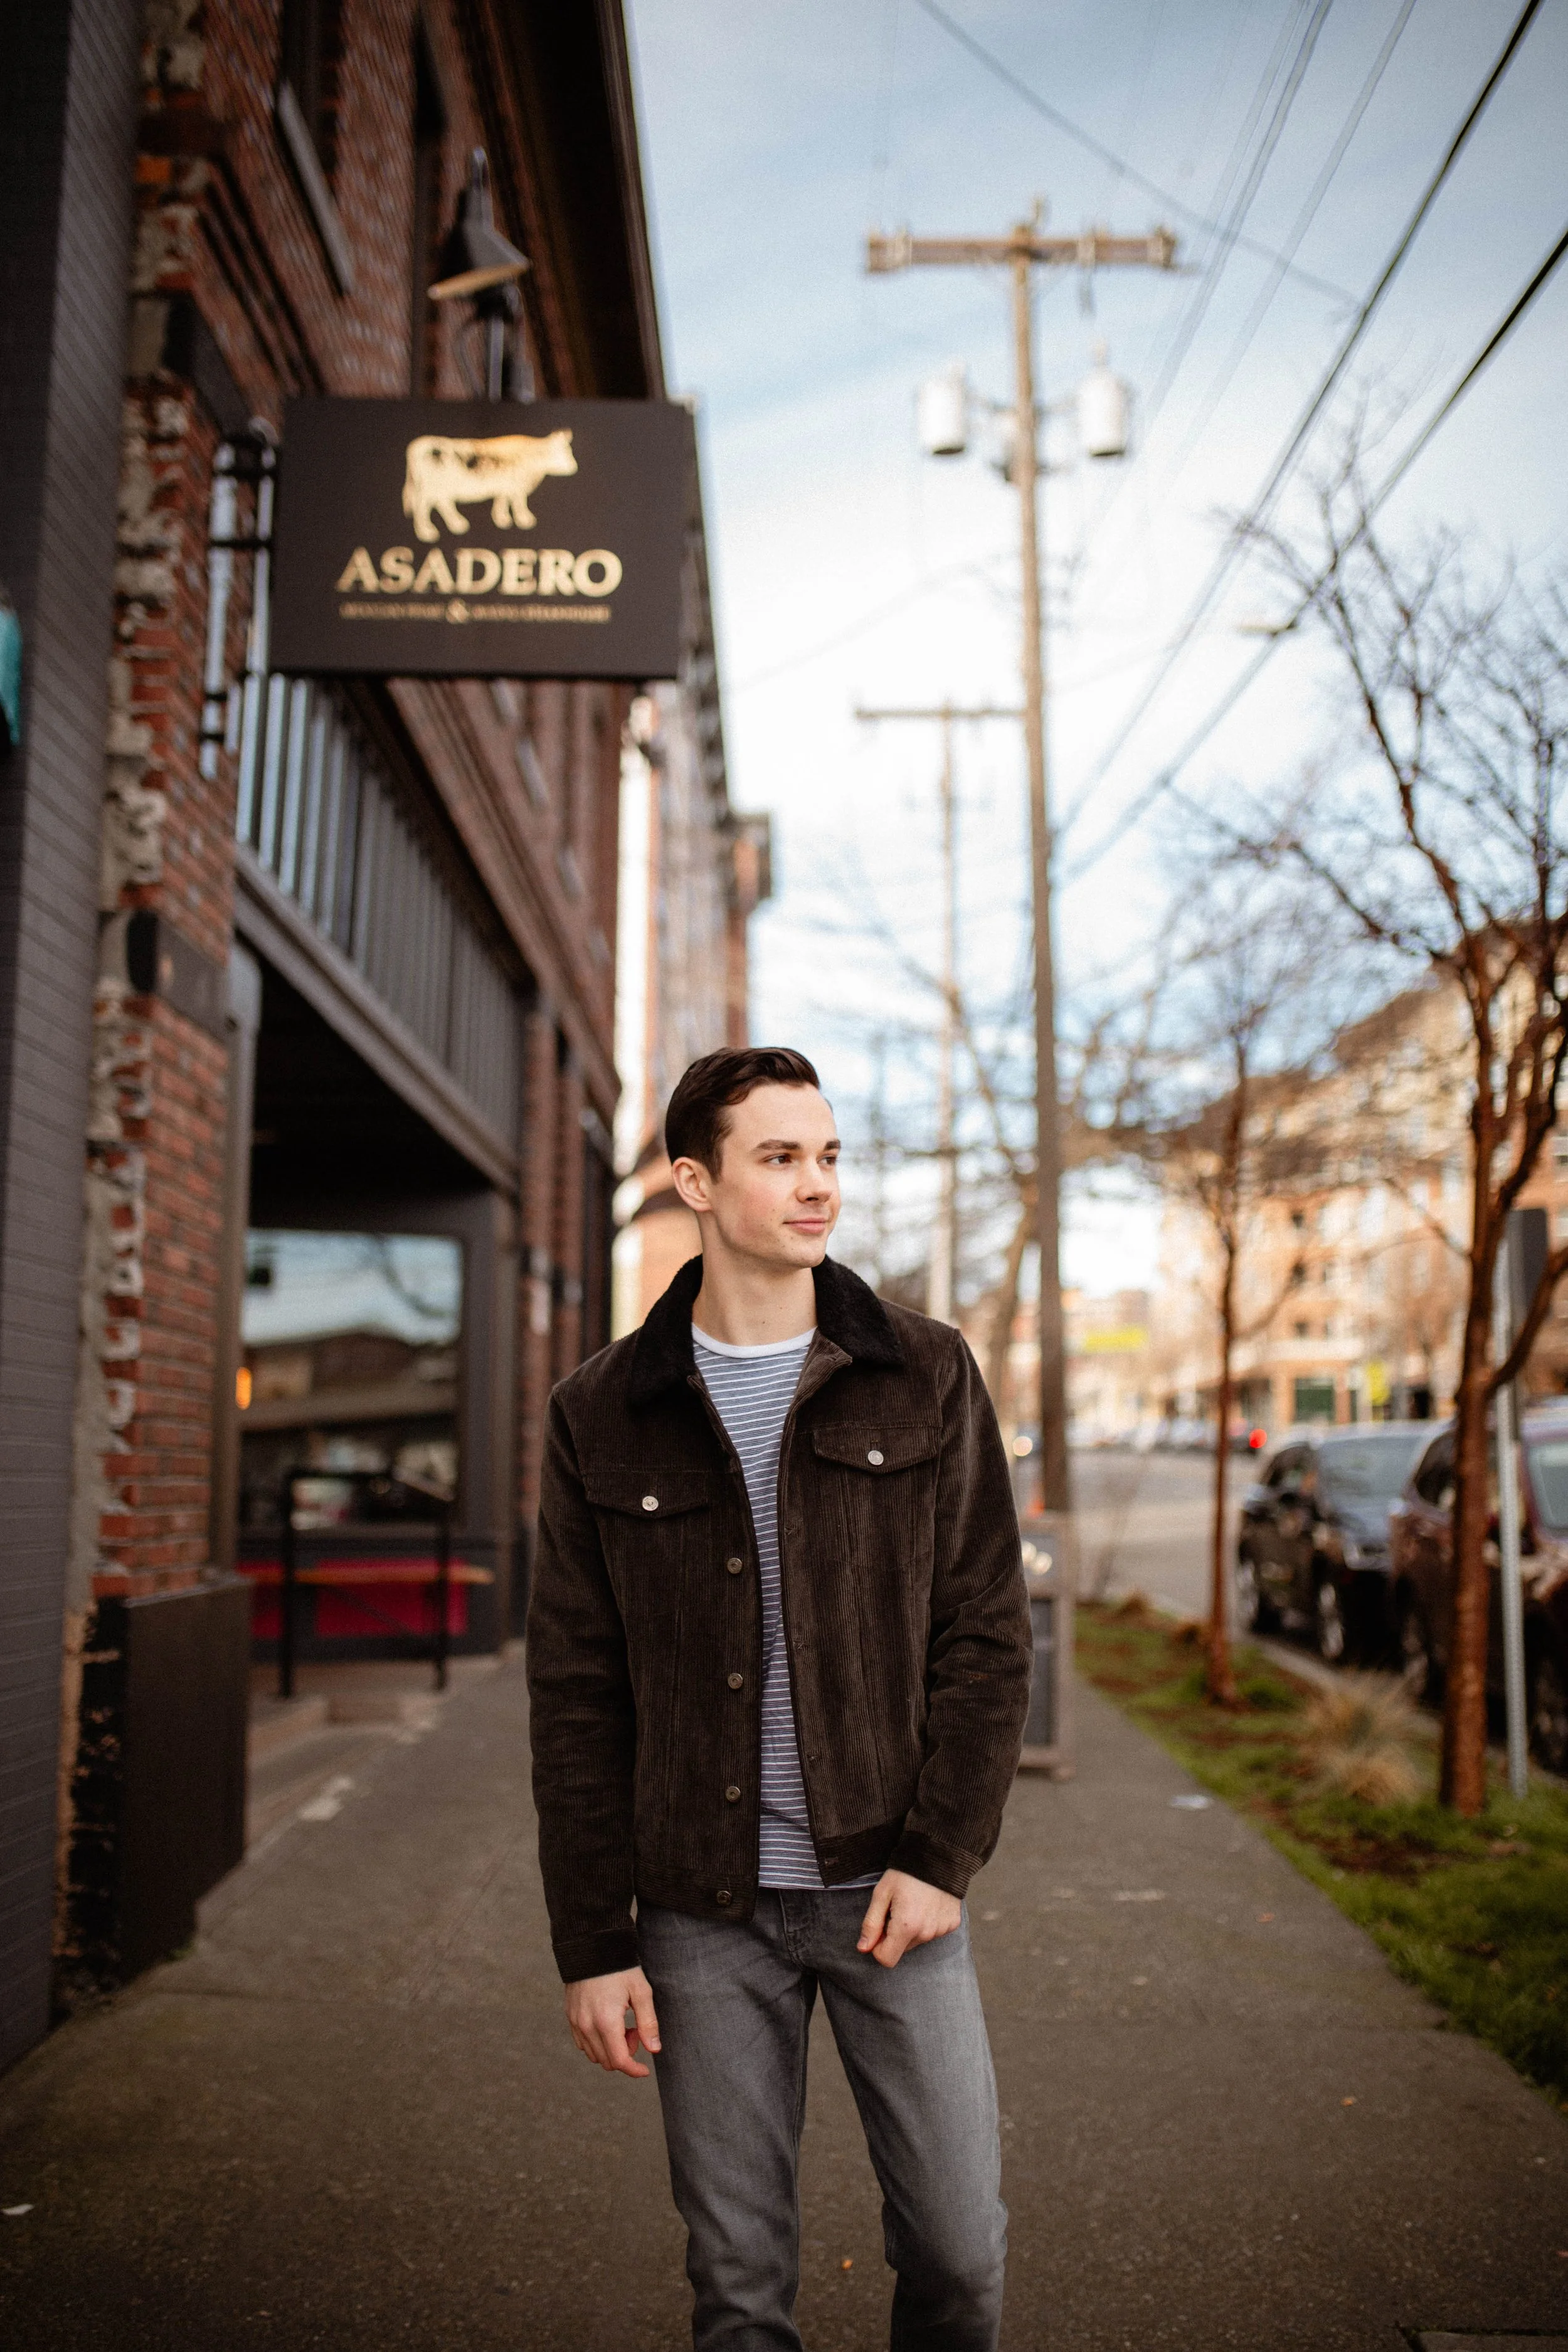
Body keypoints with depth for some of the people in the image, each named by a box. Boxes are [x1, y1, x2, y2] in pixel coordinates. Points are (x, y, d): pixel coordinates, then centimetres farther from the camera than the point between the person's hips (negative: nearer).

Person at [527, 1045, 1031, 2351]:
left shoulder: (925, 1377, 0)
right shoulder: (604, 1418, 0)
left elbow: (988, 1633, 0)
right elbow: (575, 1694, 1)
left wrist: (941, 1855, -9)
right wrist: (592, 1944, -2)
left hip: (891, 1888, 0)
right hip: (704, 1910, 0)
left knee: (960, 2245, 7)